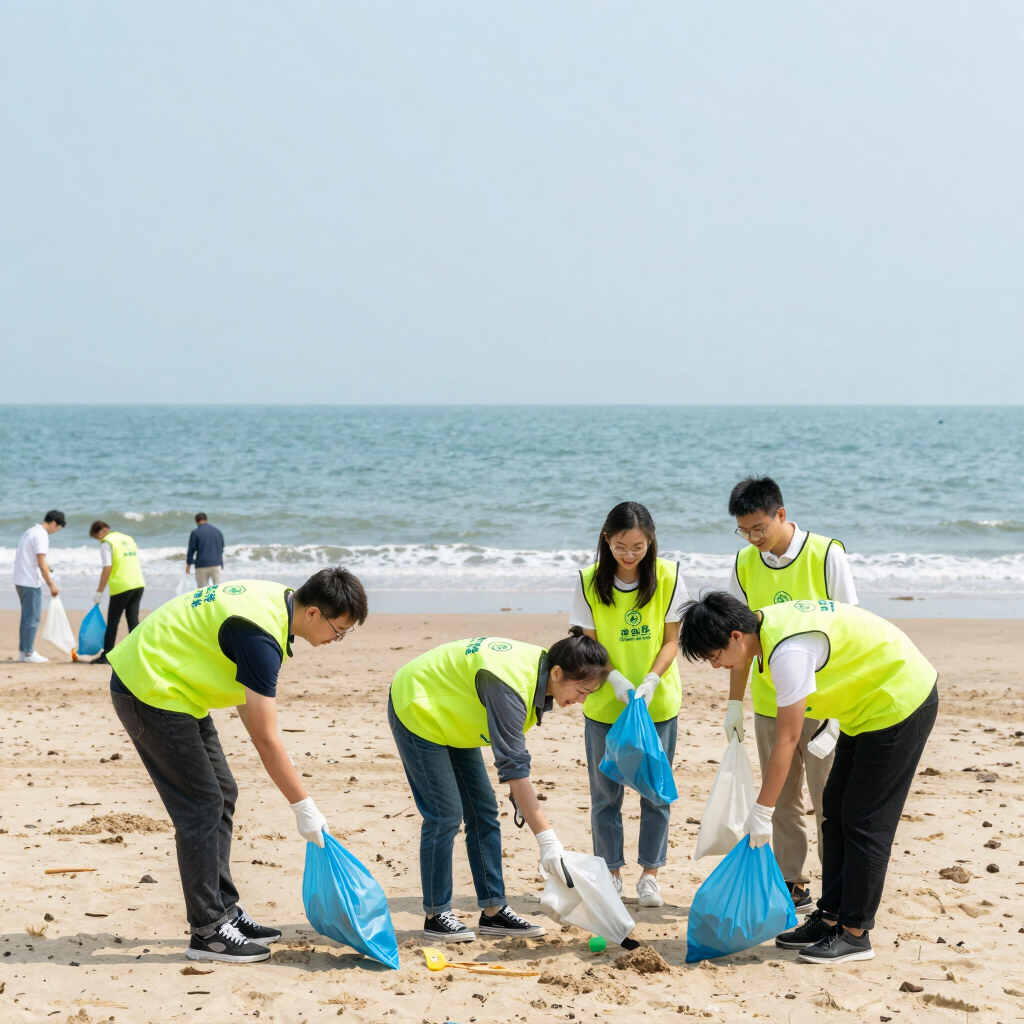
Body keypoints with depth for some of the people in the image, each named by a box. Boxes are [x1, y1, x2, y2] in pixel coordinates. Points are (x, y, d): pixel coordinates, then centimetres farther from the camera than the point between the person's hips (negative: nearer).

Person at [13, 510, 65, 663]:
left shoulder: (30, 531, 15)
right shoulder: (41, 535, -14)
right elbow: (41, 563, -19)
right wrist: (51, 584, -16)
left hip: (21, 580, 9)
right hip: (31, 582, -9)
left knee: (27, 617, 15)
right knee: (32, 618, -3)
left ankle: (23, 651, 18)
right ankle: (28, 653, 0)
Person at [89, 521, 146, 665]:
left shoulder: (107, 543, -6)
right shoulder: (128, 538, 17)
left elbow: (107, 569, -13)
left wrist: (99, 592, -9)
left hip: (121, 586, -7)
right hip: (139, 584, 7)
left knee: (113, 621, 2)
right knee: (133, 619, 8)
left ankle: (106, 656, 5)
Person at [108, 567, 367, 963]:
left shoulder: (278, 600, 1)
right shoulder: (260, 636, -28)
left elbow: (245, 695, 11)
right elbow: (266, 738, -26)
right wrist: (303, 807, -19)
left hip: (170, 687, 10)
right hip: (149, 689, -10)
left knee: (222, 795, 11)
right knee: (202, 805, -9)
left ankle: (224, 911, 17)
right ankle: (207, 932, -3)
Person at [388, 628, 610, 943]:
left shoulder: (538, 667, -10)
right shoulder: (511, 686, -37)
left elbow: (511, 747, 4)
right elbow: (514, 767, -39)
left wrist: (519, 795, -4)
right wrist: (547, 839, -40)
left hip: (448, 713, 9)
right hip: (416, 709, -9)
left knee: (483, 811, 4)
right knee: (445, 814, -11)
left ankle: (493, 911, 7)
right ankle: (436, 915, 0)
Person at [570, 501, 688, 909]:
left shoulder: (668, 576, -9)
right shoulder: (589, 581, -9)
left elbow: (670, 640, -5)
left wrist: (650, 682, -20)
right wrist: (615, 679, -21)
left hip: (658, 703, 0)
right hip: (604, 704, 0)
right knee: (605, 792, 7)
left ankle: (649, 874, 18)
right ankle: (611, 873, 21)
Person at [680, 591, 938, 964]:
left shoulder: (788, 650, -30)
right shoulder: (766, 623, -1)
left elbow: (786, 740, -27)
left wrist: (761, 812, -22)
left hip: (900, 702, -10)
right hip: (865, 703, 10)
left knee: (864, 821, -6)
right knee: (836, 811, 10)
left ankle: (855, 933, 0)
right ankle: (830, 917, 14)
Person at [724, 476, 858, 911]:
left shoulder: (826, 554, -10)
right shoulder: (745, 564, 2)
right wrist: (735, 702, 8)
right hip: (769, 702, 4)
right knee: (781, 799, 10)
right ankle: (793, 885, 20)